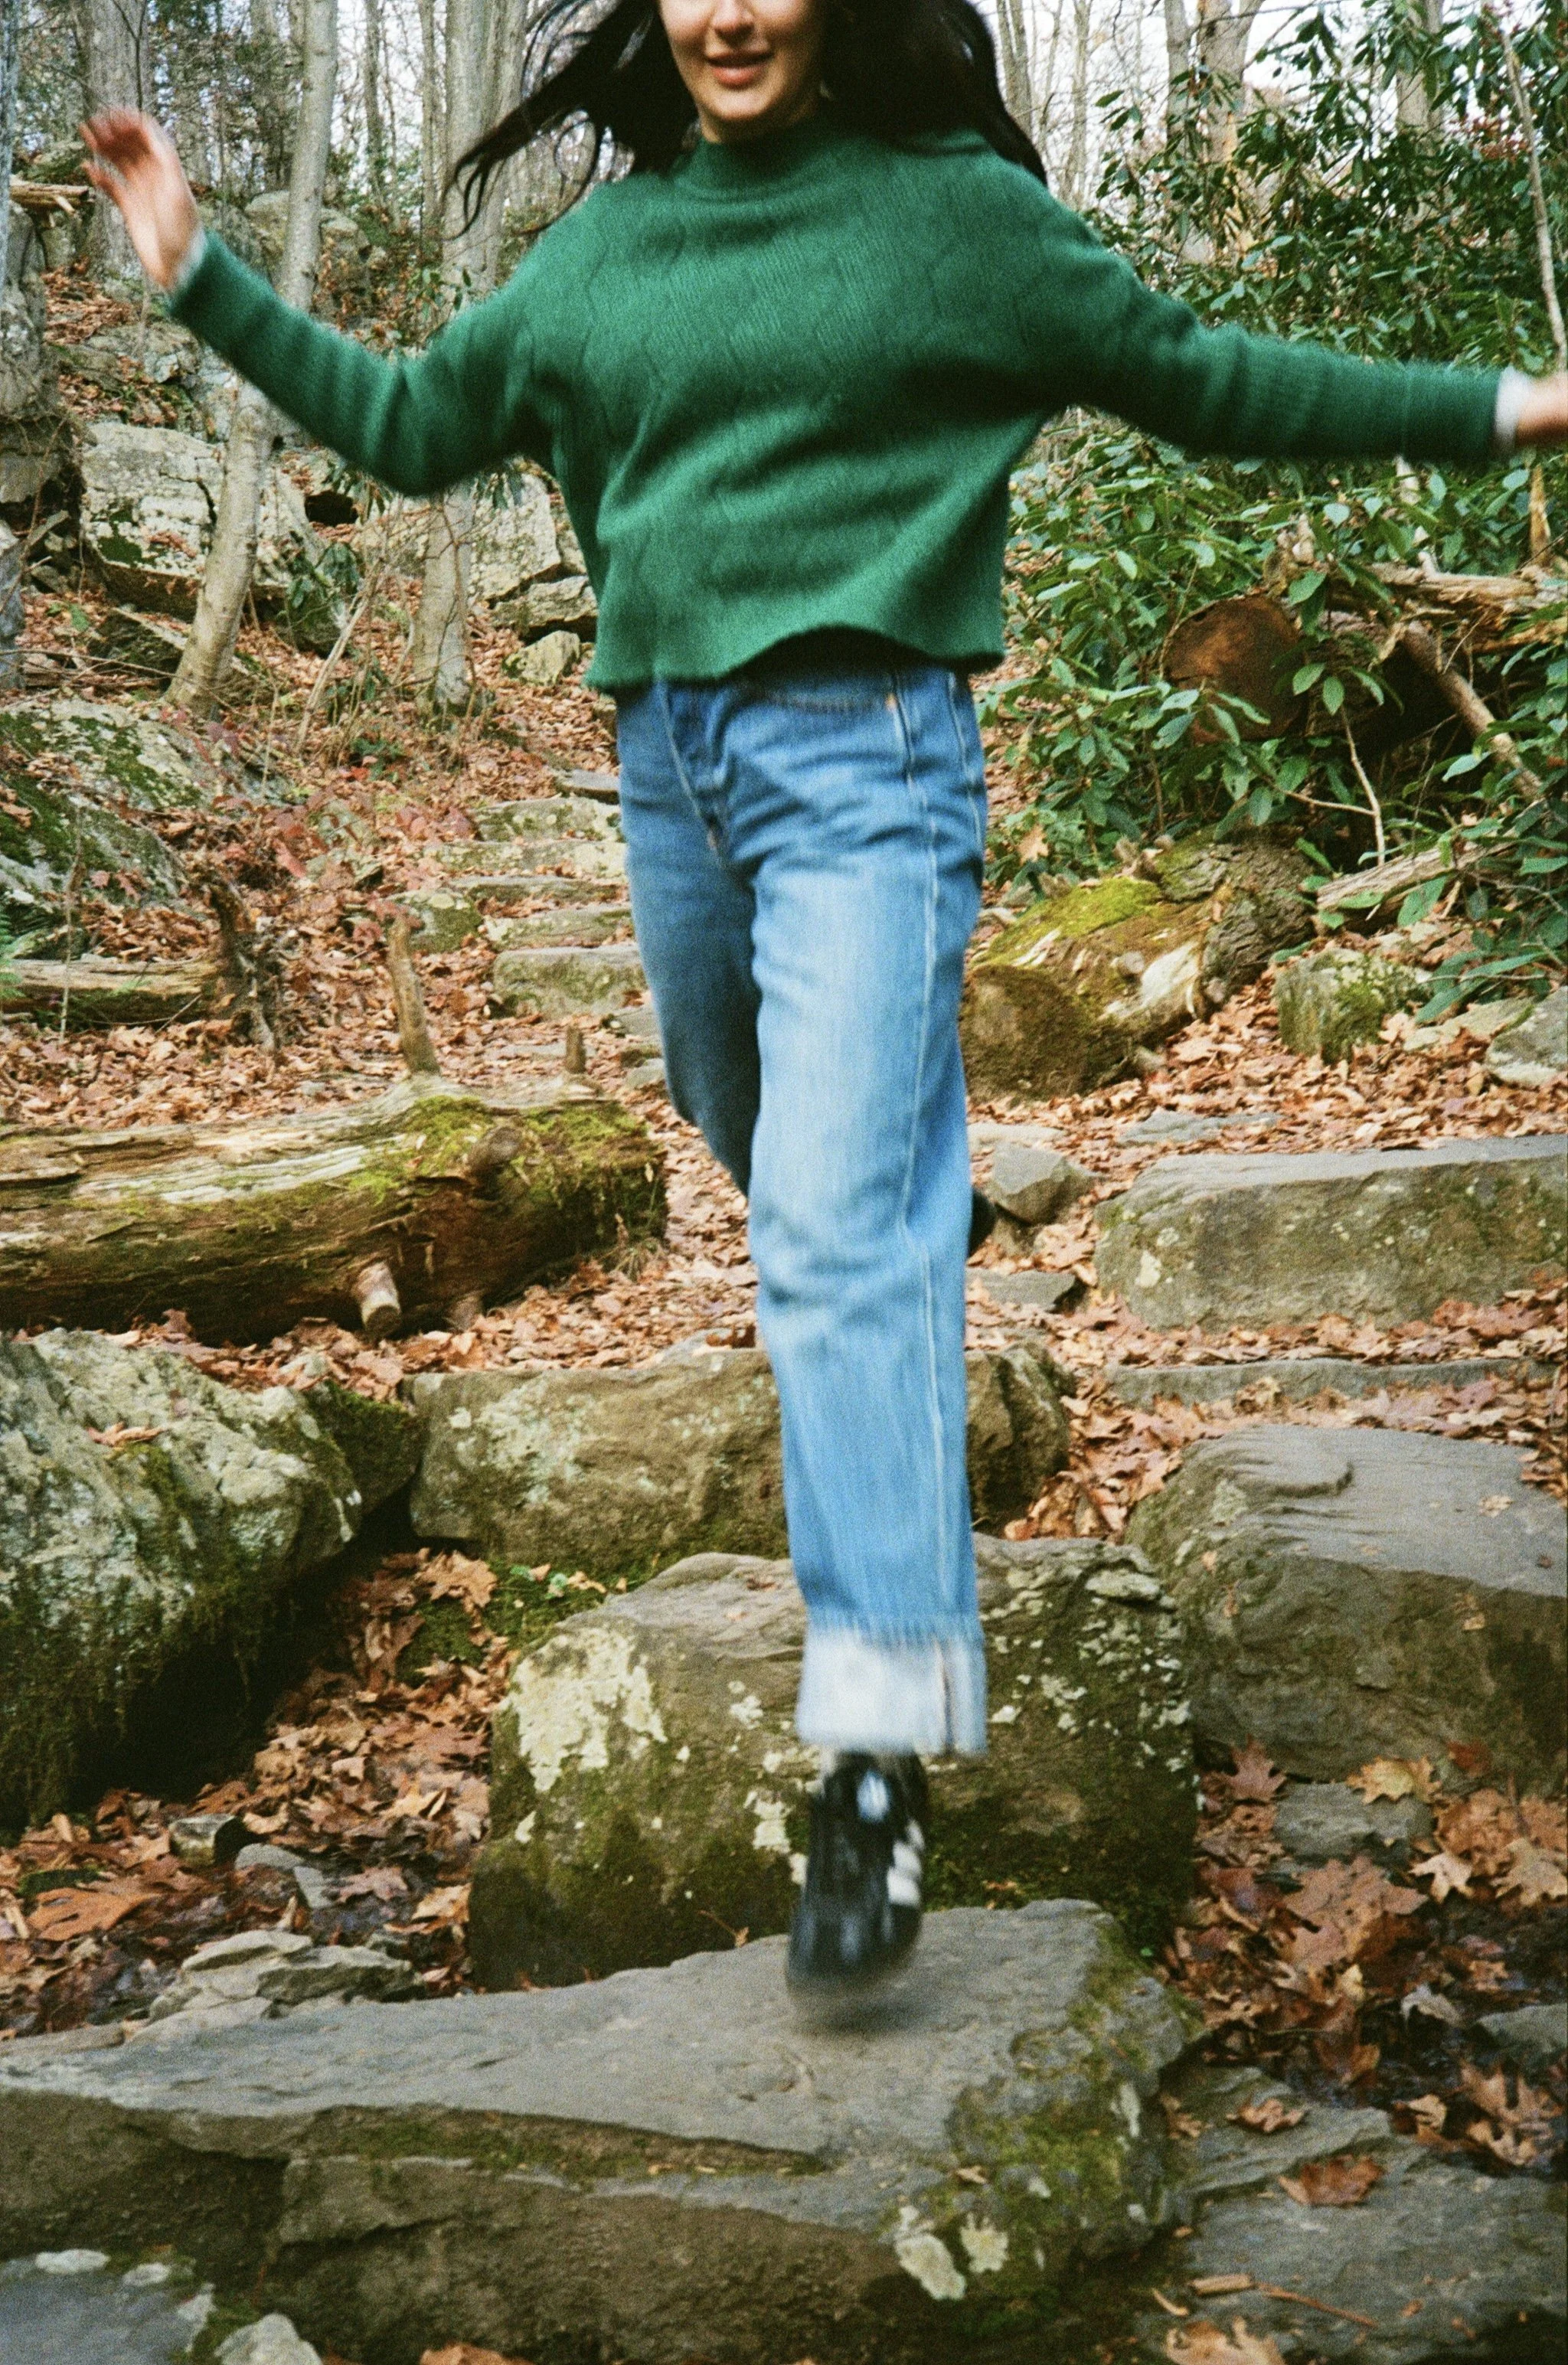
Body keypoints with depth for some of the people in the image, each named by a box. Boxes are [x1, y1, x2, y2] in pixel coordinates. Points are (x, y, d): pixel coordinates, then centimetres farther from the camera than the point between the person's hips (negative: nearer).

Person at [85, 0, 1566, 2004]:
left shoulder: (953, 206, 1)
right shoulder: (604, 245, 13)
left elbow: (1193, 378, 7)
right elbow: (408, 421, 21)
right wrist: (201, 278, 19)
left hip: (863, 750, -6)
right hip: (666, 759, 6)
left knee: (837, 1222, -17)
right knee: (784, 1174, 17)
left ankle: (881, 1753, -19)